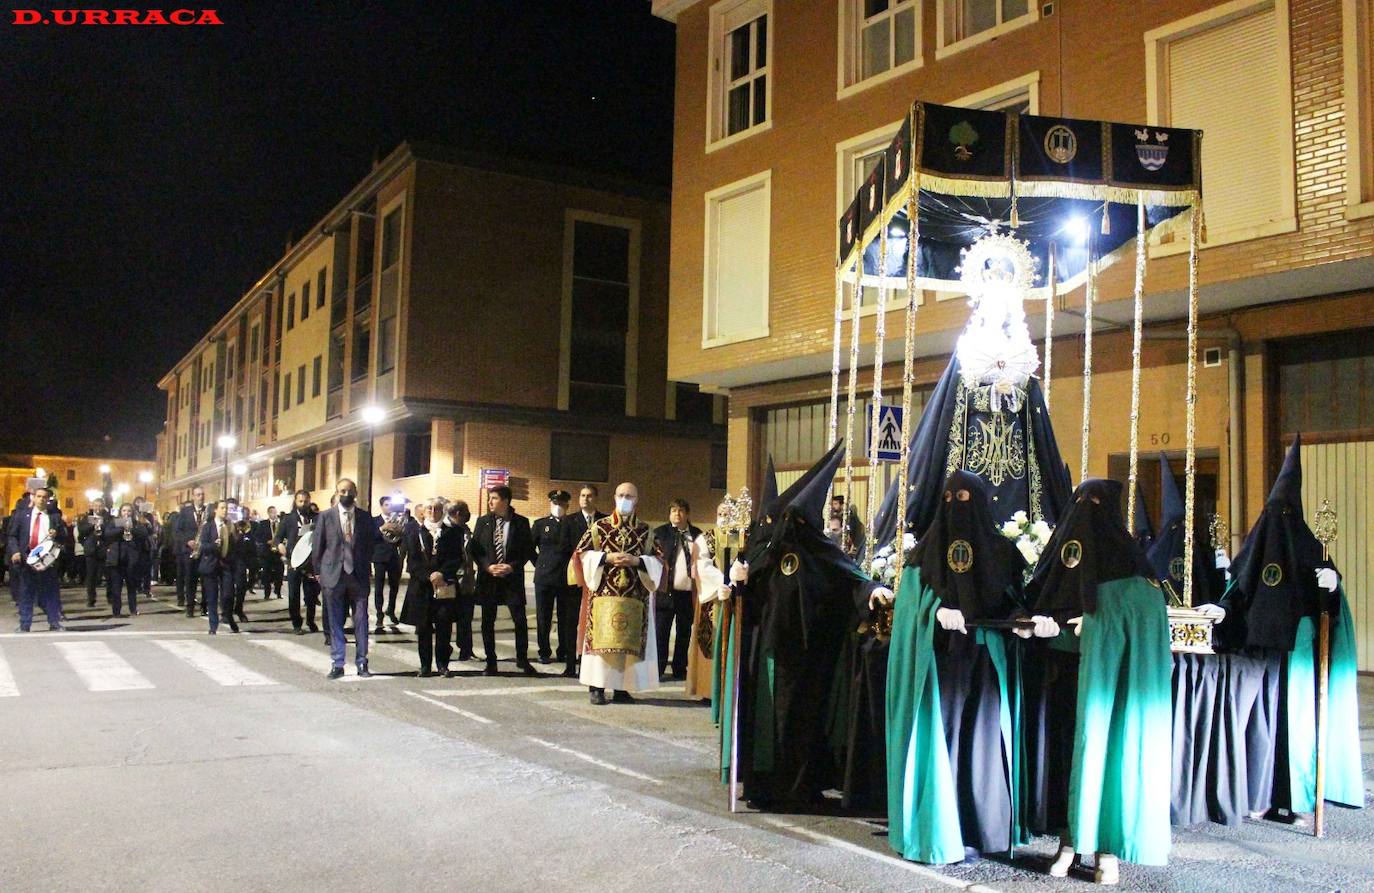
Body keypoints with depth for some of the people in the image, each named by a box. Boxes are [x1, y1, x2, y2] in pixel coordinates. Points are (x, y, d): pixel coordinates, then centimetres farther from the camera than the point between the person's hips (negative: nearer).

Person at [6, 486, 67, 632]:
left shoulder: (55, 516, 9)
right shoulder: (22, 514, 8)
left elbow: (64, 538, 9)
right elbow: (12, 536, 6)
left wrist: (56, 534, -12)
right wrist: (14, 551, -9)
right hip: (26, 559, 0)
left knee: (51, 593, 2)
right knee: (26, 594, 5)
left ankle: (55, 623, 8)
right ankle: (24, 626, 10)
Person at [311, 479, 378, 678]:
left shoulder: (365, 518, 4)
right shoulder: (325, 517, 1)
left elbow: (372, 544, 11)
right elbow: (317, 546, 5)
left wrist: (366, 568, 9)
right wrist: (319, 572, 5)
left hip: (359, 576, 1)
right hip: (333, 576, -1)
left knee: (361, 621, 3)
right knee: (335, 622, 5)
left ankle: (362, 663, 11)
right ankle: (337, 664, 13)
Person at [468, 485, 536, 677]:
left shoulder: (521, 522, 1)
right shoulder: (483, 521, 6)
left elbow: (528, 550, 1)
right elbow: (473, 548, 5)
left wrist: (512, 566, -11)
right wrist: (487, 566, -9)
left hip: (513, 577, -2)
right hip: (488, 576, 2)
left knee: (520, 619, -6)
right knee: (488, 622, 5)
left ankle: (522, 659, 10)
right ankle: (491, 663, 16)